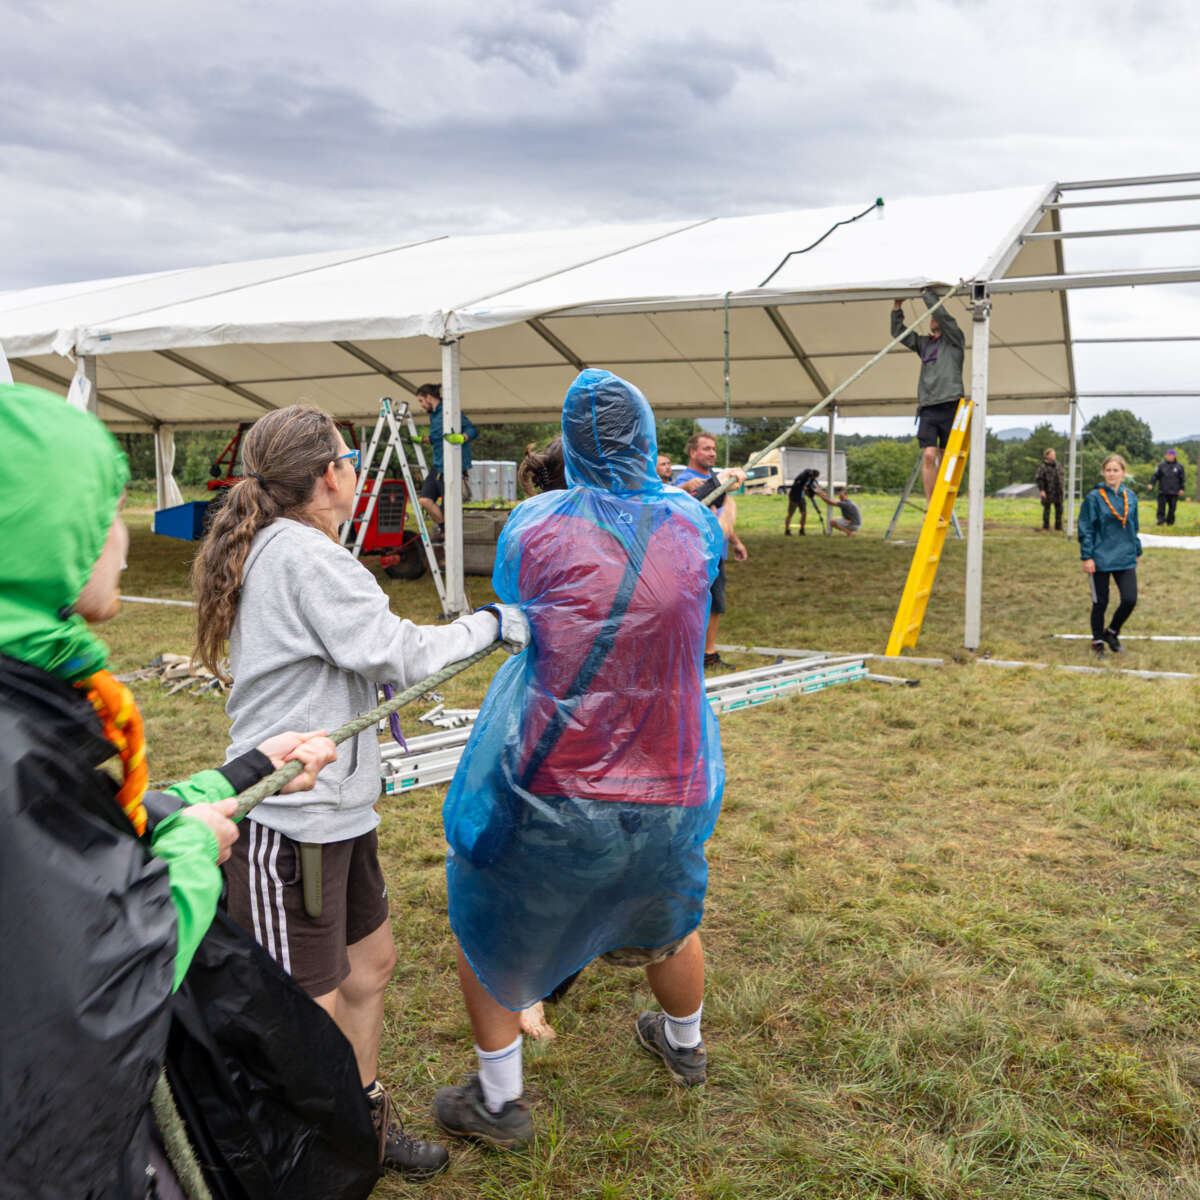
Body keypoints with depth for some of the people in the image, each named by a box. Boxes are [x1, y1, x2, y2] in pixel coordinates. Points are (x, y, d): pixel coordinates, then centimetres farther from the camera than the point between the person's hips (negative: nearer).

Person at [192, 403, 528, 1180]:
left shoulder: (277, 548, 13)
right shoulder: (302, 555, -19)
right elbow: (398, 653, -19)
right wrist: (491, 623, -7)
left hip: (333, 810, 11)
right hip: (289, 825, -11)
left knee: (369, 964, 23)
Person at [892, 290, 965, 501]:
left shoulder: (954, 340, 8)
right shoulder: (924, 343, 22)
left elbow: (941, 313, -5)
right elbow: (898, 333, 24)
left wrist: (927, 293, 3)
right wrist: (897, 307, 16)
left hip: (949, 406, -3)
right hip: (927, 408, 3)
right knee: (928, 456, -9)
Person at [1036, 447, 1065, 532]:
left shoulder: (1057, 465, 11)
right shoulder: (1043, 467, -7)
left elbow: (1061, 477, 21)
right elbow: (1039, 479, -10)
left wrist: (1062, 487, 15)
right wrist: (1041, 490, -17)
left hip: (1058, 492, 5)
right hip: (1048, 492, -5)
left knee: (1059, 509, 7)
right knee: (1047, 509, 2)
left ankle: (1059, 527, 15)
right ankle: (1045, 527, 11)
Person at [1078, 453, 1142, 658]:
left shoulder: (1130, 497, 7)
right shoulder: (1094, 497, -8)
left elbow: (1134, 527, 17)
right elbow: (1085, 529, -7)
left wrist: (1137, 551, 17)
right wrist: (1087, 557, -11)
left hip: (1126, 559, 4)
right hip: (1101, 560, -4)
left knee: (1130, 599, -5)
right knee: (1100, 603, 5)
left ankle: (1112, 632, 21)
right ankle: (1097, 642, 23)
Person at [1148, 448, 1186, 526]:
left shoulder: (1179, 466, 6)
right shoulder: (1161, 465, 7)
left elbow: (1183, 479, 7)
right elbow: (1155, 476, 5)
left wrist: (1181, 489, -1)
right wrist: (1151, 484, -10)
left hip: (1174, 492, 0)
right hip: (1163, 491, 0)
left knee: (1172, 507, 2)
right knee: (1161, 506, -8)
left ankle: (1170, 521, 13)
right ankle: (1160, 519, -7)